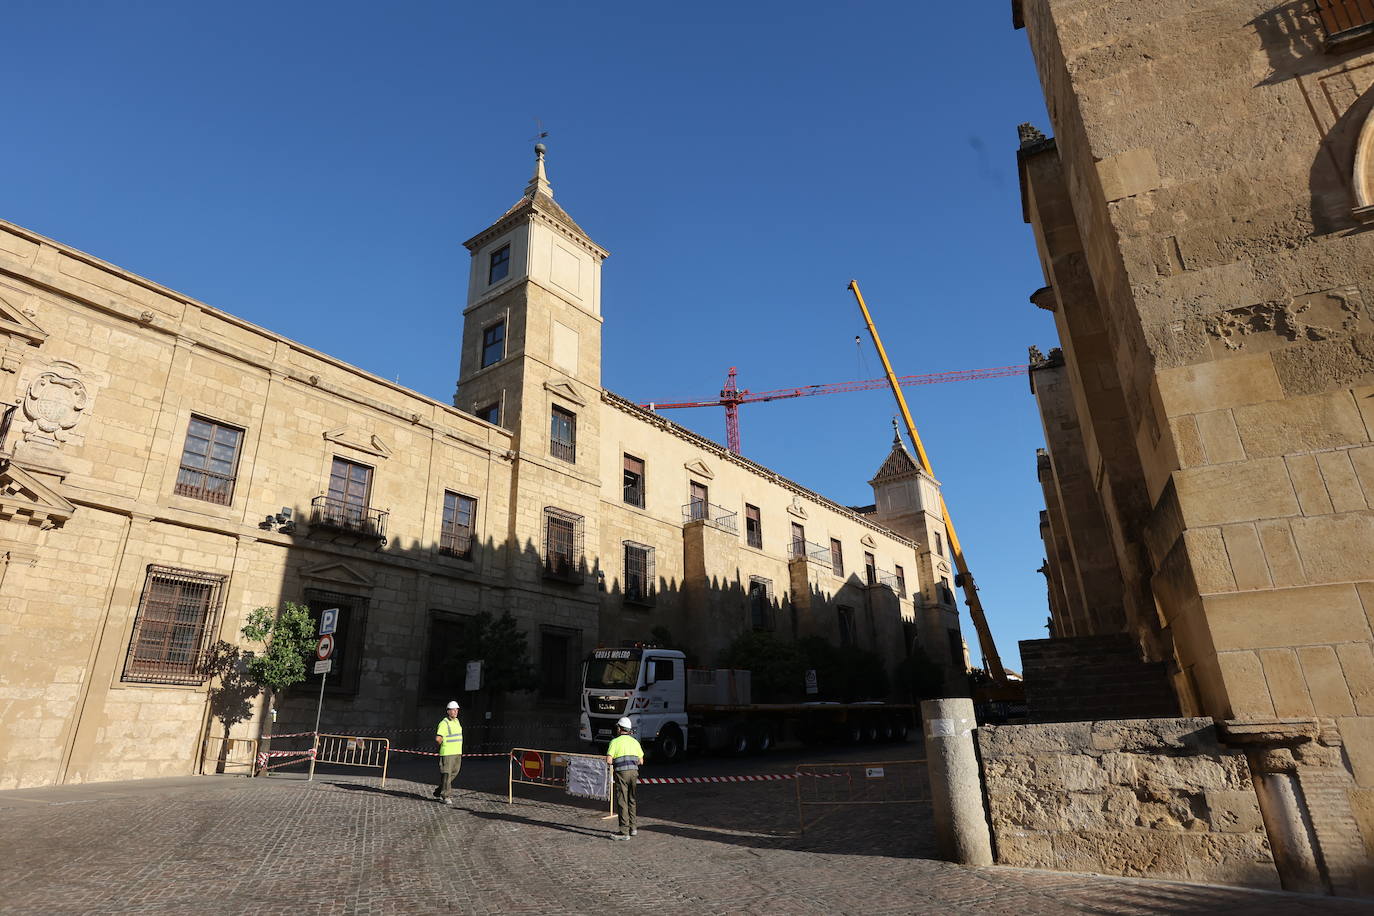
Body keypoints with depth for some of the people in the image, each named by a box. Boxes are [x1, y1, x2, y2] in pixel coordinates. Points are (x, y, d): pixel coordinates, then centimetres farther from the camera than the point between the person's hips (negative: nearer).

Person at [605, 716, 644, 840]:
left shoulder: (615, 741, -3)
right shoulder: (635, 742, 12)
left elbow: (609, 760, -12)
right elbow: (641, 761, 13)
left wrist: (615, 762, 9)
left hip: (622, 774, -5)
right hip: (634, 772, 5)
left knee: (622, 802, -1)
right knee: (631, 801, 18)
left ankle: (624, 832, -1)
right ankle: (633, 828, 23)